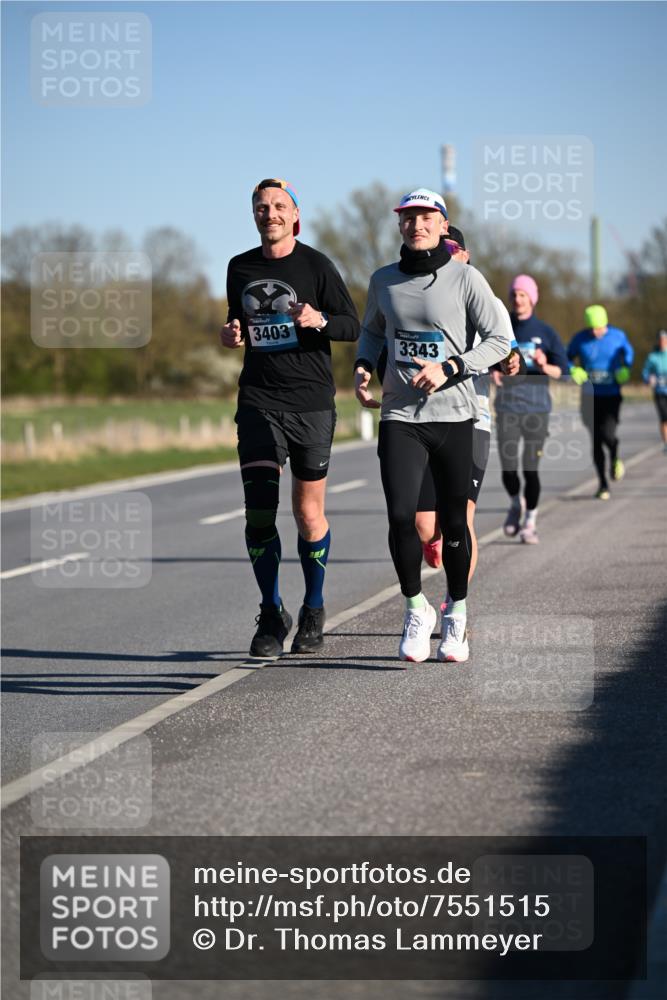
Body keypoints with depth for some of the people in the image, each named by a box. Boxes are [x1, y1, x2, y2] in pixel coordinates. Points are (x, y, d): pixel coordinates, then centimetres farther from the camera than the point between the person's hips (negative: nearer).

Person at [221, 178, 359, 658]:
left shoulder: (316, 265, -1)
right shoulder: (240, 268, 10)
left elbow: (353, 326, 0)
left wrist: (320, 320, -21)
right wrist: (232, 334, 0)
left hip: (311, 403, -2)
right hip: (259, 402, 2)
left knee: (309, 514, 3)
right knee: (259, 511, -8)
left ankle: (313, 611, 22)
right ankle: (271, 616, 5)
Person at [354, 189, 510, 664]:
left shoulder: (465, 278, -3)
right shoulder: (384, 281, 8)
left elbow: (499, 341, -3)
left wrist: (449, 369, -15)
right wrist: (363, 367, 7)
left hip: (453, 415, -2)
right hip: (400, 416, 2)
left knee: (454, 522, 2)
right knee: (400, 516, -12)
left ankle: (455, 613, 23)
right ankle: (416, 609, 9)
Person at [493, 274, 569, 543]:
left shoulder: (546, 333, 2)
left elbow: (562, 371, 1)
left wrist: (544, 366, -19)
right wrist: (493, 372, -7)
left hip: (537, 408, -1)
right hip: (507, 408, 1)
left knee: (530, 469, -4)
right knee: (508, 470, -7)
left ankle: (530, 521, 14)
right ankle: (516, 504, 24)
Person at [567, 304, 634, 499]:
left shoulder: (617, 336, -4)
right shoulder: (580, 339, -4)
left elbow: (628, 352, 15)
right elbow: (567, 358, 9)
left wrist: (625, 369, -2)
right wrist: (573, 370, -12)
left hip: (611, 395, -1)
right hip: (590, 397, 1)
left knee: (608, 435, -17)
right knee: (596, 441, 3)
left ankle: (615, 459, 19)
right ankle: (603, 484, 16)